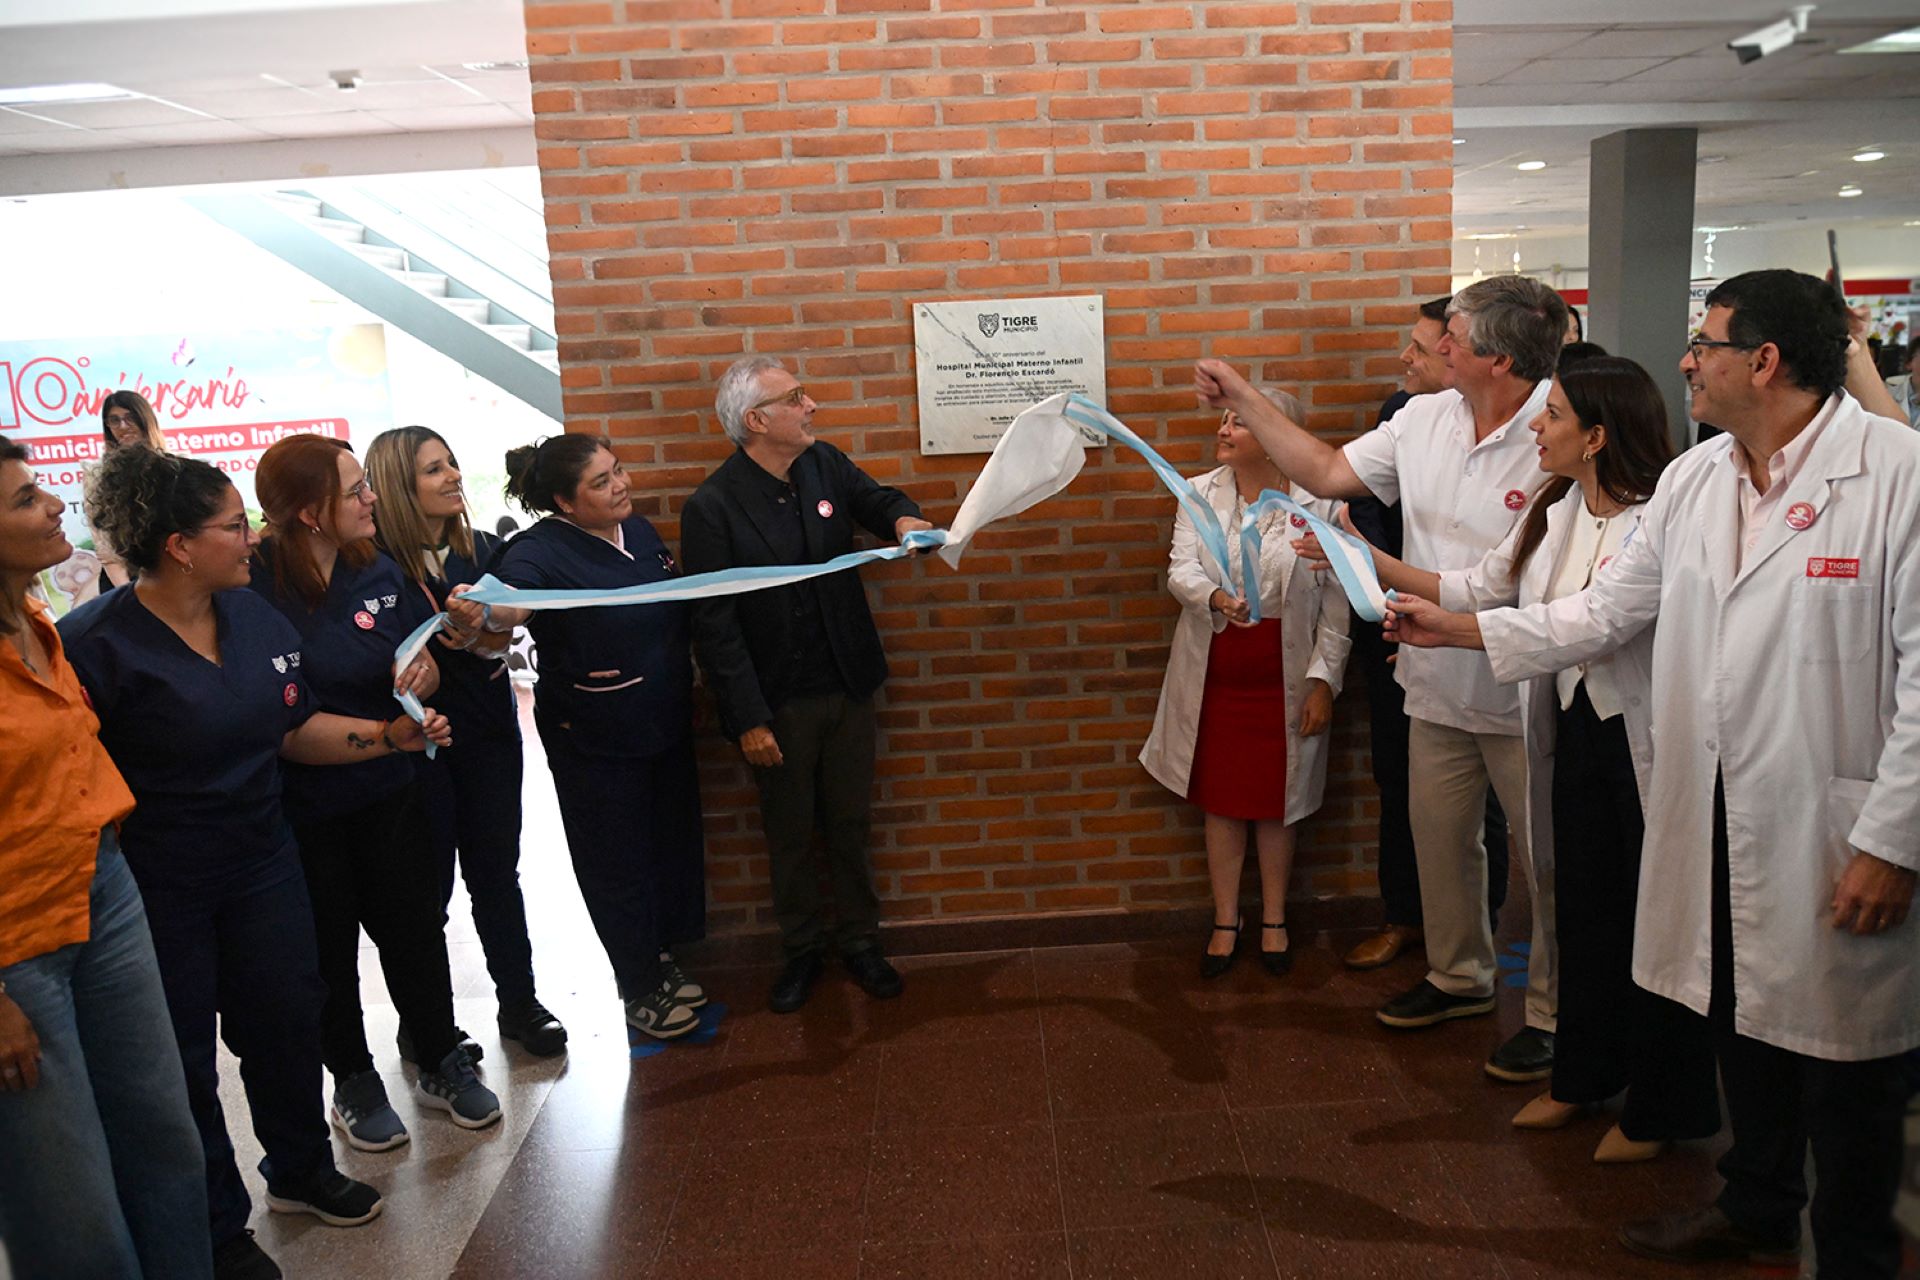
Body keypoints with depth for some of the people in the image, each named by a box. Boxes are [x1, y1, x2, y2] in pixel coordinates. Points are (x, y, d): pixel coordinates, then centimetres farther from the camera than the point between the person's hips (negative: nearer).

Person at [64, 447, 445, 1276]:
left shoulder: (254, 615, 1)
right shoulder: (97, 644, -20)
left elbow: (295, 730, 8)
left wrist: (390, 734, -6)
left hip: (260, 863, 6)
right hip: (156, 890, -6)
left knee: (286, 1018, 18)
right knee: (182, 1061, 10)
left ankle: (300, 1170, 43)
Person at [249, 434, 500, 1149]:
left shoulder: (379, 572, -1)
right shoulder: (252, 587, -18)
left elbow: (429, 669, 7)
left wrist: (418, 678, -17)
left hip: (388, 793, 4)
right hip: (301, 807, -4)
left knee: (415, 929, 13)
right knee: (328, 949, 13)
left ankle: (441, 1065, 33)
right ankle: (354, 1083, 33)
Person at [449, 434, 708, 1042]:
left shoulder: (638, 529, 3)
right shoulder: (541, 550, -18)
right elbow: (514, 598, -40)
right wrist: (481, 612, -62)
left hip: (664, 719, 7)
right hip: (593, 738, -7)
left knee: (673, 841, 17)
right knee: (618, 861, 5)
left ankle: (663, 958, 38)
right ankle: (641, 989, 24)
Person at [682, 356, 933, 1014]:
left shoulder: (827, 465, -2)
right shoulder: (712, 507, -16)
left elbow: (880, 500, 14)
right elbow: (715, 625, -15)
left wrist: (902, 518, -13)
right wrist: (749, 719, -16)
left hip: (846, 688, 4)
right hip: (776, 704, -4)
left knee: (849, 825, 16)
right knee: (789, 836, 13)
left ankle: (859, 938, 33)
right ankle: (801, 949, 32)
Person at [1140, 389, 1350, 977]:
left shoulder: (1316, 500, -7)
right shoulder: (1199, 494, 2)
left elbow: (1336, 600, -5)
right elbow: (1180, 570, -7)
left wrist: (1324, 679, -7)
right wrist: (1215, 596, -29)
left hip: (1284, 679, -2)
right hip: (1215, 678, 2)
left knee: (1276, 802, 10)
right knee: (1221, 801, 10)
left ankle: (1274, 921, 30)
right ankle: (1225, 924, 25)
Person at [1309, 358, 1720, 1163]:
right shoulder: (1554, 512, 7)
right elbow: (1481, 588, 11)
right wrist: (1370, 561, 7)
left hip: (1645, 741, -8)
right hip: (1577, 729, 8)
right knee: (1582, 908, 19)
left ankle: (1660, 1110, 26)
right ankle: (1584, 1075, 38)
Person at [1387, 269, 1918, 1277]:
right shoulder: (1691, 481, 7)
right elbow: (1605, 614, 14)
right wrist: (1464, 629, 11)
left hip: (1835, 836, -6)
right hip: (1716, 818, 7)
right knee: (1739, 1024, 21)